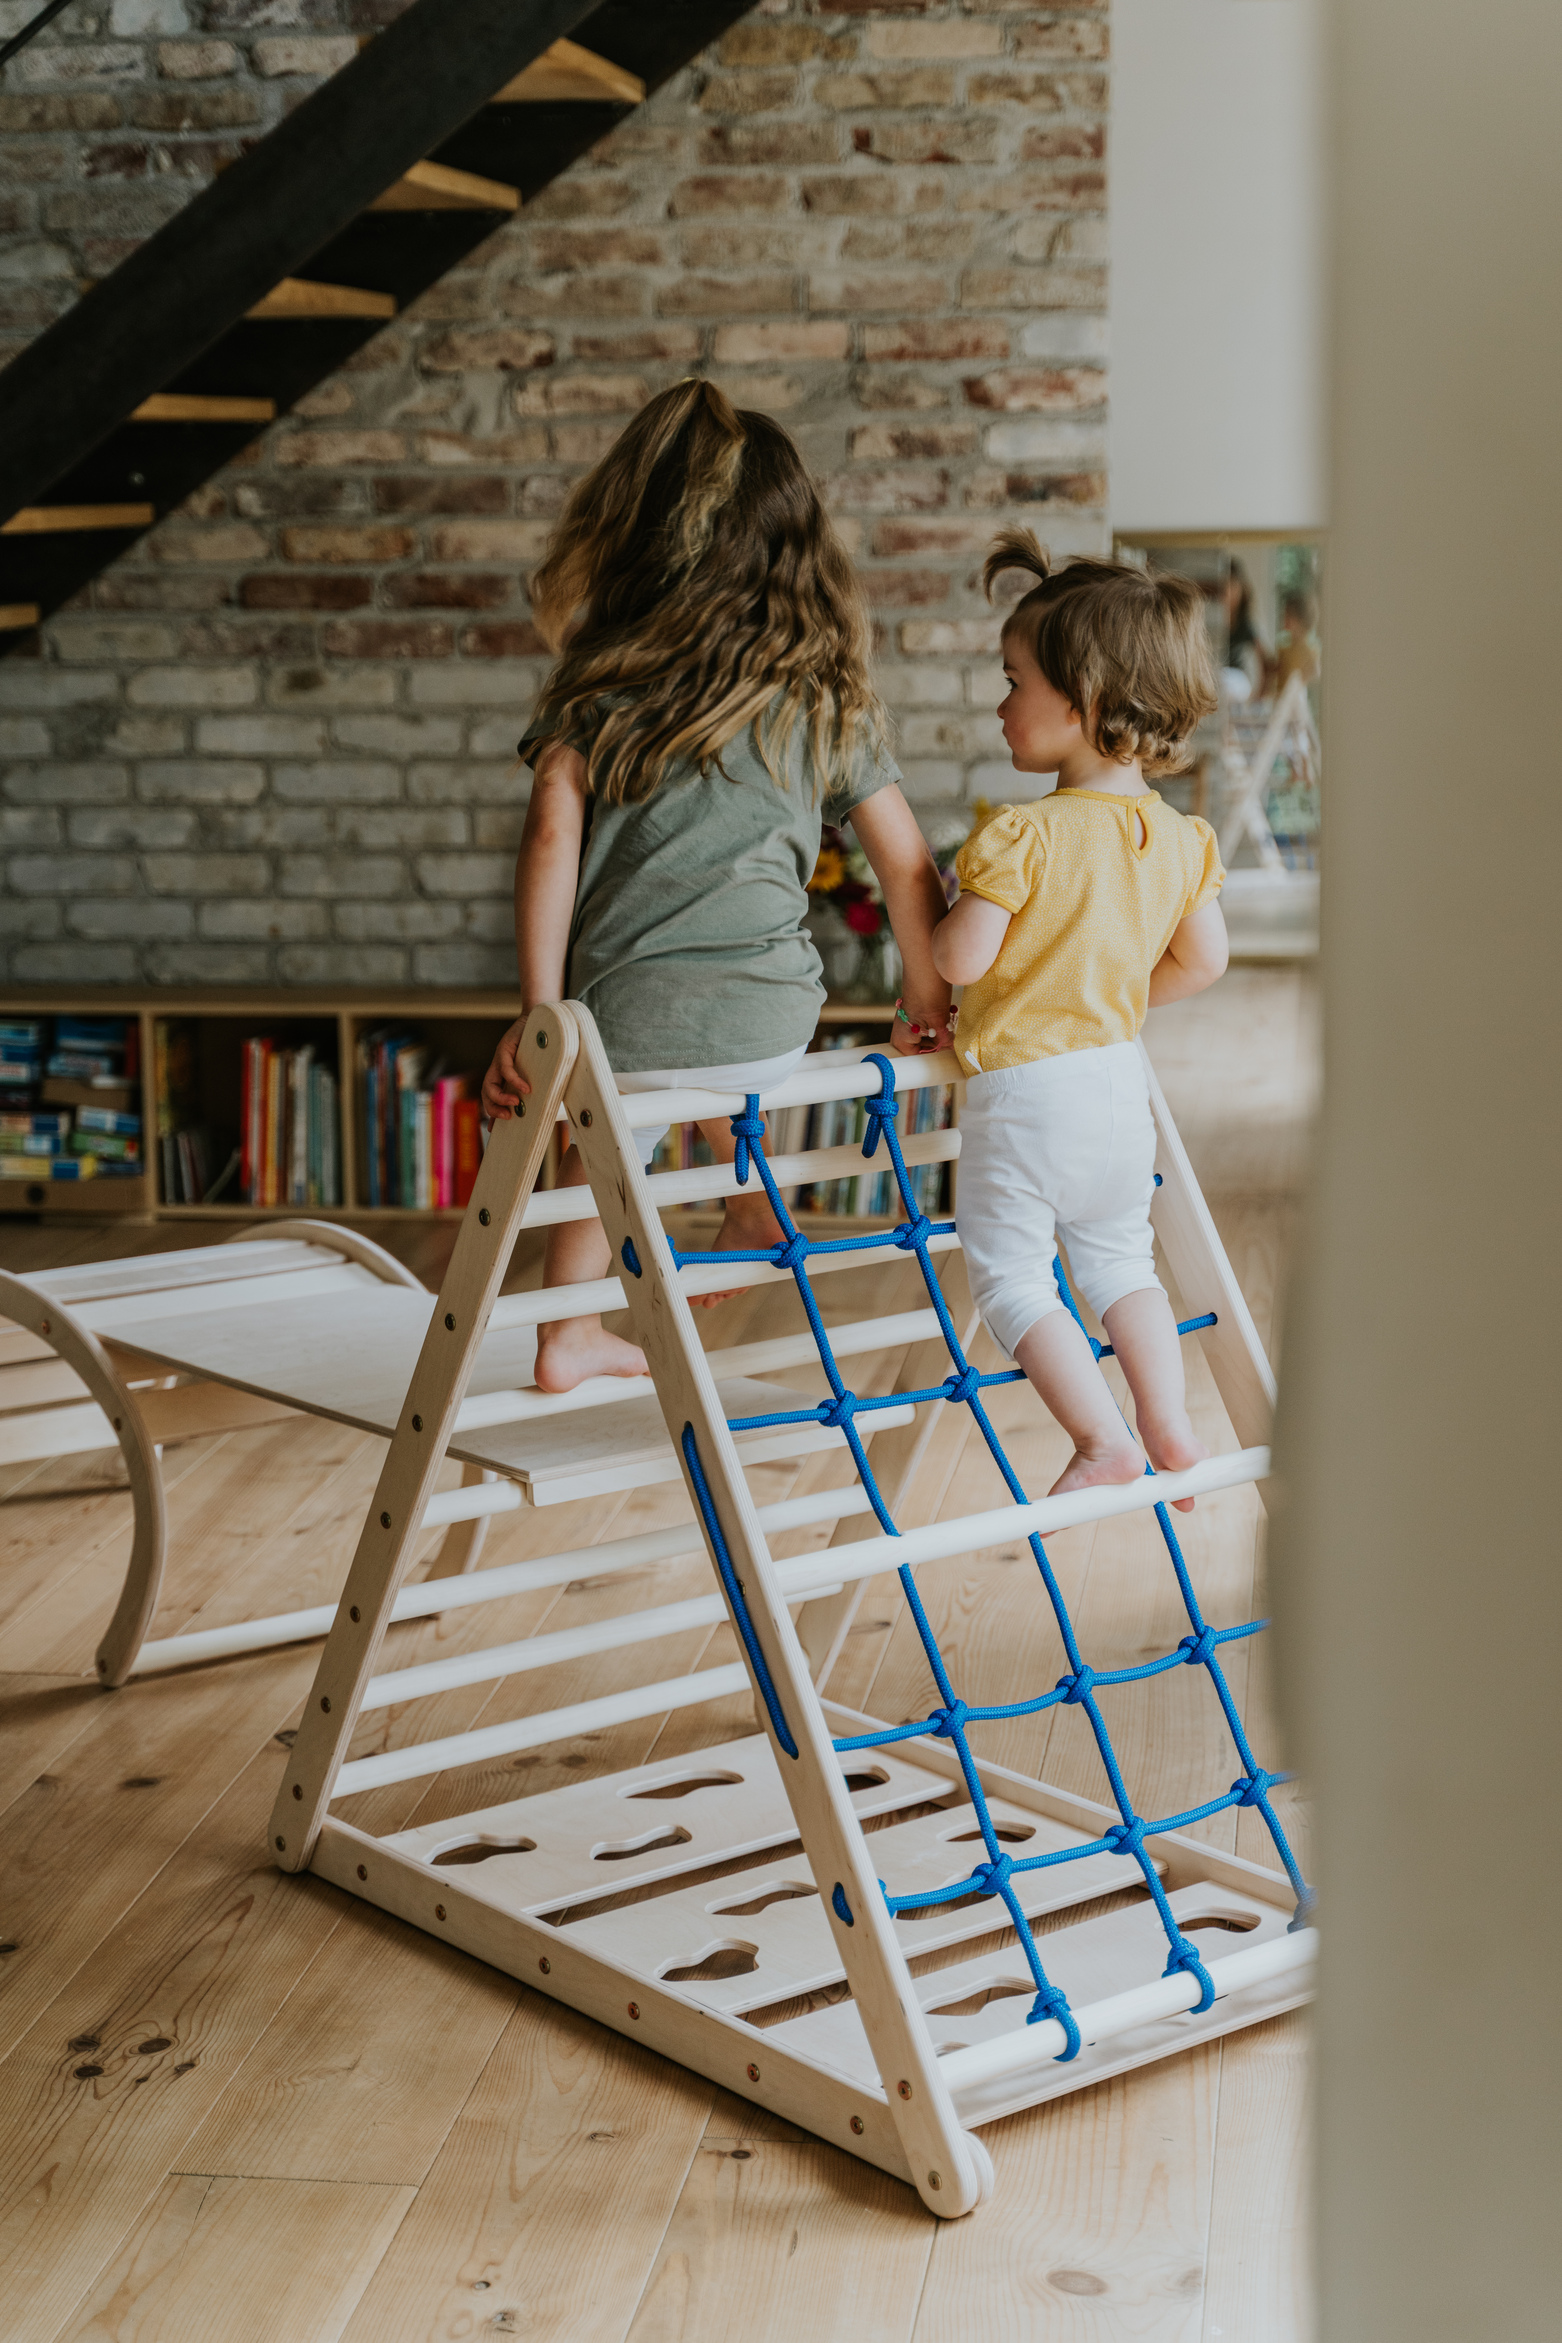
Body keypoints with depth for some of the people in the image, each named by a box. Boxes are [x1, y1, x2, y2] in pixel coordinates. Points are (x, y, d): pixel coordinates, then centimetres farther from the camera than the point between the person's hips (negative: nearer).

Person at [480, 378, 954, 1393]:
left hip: (625, 1017, 0)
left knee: (593, 1145, 32)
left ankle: (571, 1333, 38)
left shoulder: (601, 682, 4)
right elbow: (908, 863, 9)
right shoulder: (825, 692, 8)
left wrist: (538, 1009, -4)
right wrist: (929, 1001, 22)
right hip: (772, 1022, 0)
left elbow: (553, 839, -5)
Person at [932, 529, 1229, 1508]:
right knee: (1118, 1259, 23)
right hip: (1119, 1076, 7)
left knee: (1009, 1276, 4)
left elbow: (959, 960, -19)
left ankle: (1104, 1441, -4)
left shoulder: (1022, 837, -20)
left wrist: (954, 909, 3)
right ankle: (1170, 1427, 20)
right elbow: (1203, 961, 7)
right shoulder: (1181, 839, 0)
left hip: (1023, 1089, -7)